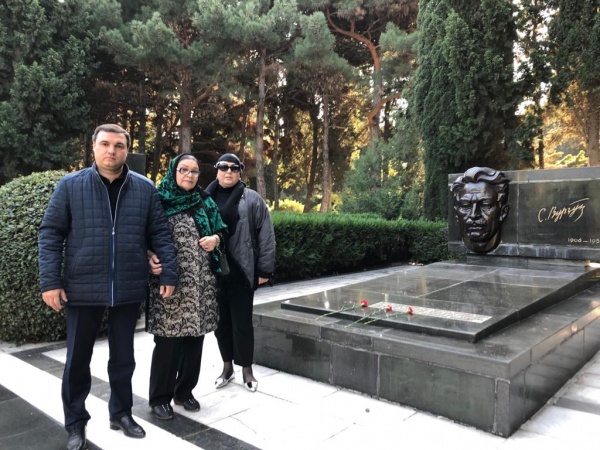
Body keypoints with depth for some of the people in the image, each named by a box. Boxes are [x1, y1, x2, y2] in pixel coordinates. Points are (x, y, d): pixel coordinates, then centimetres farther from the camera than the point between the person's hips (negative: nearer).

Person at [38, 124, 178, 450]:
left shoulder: (145, 188, 2)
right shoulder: (70, 185, -1)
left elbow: (160, 233, 4)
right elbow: (50, 234, -1)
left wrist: (169, 273, -3)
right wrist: (50, 281, -7)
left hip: (129, 289, 1)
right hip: (82, 288, -1)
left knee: (123, 357, 15)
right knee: (78, 359, 12)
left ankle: (121, 413, 34)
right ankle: (76, 423, 31)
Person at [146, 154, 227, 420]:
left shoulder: (205, 202, 11)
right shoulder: (159, 200, -1)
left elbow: (222, 230, 16)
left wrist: (216, 238, -6)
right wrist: (150, 257, -21)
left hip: (201, 282, 4)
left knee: (195, 335, 10)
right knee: (168, 338, -1)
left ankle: (184, 391, 27)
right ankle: (160, 397, 18)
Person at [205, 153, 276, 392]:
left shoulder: (252, 199, 1)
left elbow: (266, 236, -2)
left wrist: (264, 269, -5)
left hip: (241, 272, -3)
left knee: (242, 321, 4)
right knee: (221, 321, 12)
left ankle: (246, 369, 21)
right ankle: (227, 366, 29)